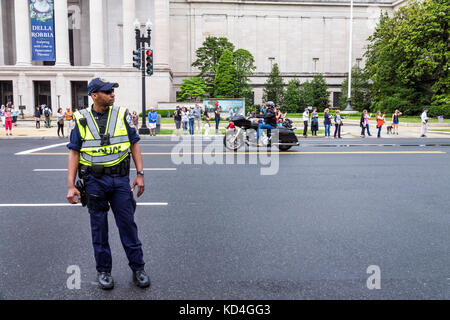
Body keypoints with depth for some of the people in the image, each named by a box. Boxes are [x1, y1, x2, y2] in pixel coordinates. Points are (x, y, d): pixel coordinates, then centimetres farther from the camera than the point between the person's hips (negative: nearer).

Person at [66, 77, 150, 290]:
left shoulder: (122, 115, 2)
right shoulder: (81, 119, 0)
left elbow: (134, 144, 5)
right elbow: (74, 152, 1)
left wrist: (140, 174, -1)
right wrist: (71, 186, -4)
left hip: (120, 179, 0)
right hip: (94, 180, 0)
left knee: (127, 223, 5)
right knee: (99, 227, 10)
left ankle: (138, 268, 18)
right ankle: (103, 271, 25)